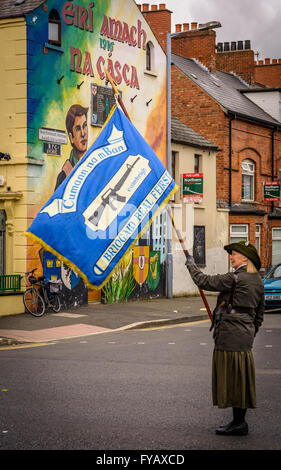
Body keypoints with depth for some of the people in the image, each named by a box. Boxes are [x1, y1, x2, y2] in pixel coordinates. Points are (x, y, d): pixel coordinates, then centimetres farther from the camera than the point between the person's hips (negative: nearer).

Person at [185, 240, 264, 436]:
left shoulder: (235, 278, -15)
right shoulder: (258, 281, 12)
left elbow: (204, 282, -11)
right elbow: (259, 314, 18)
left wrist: (191, 265, 5)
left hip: (231, 336, -9)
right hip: (245, 336, 9)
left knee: (233, 378, -3)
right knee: (240, 379, 13)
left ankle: (239, 423, 0)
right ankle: (239, 421, 18)